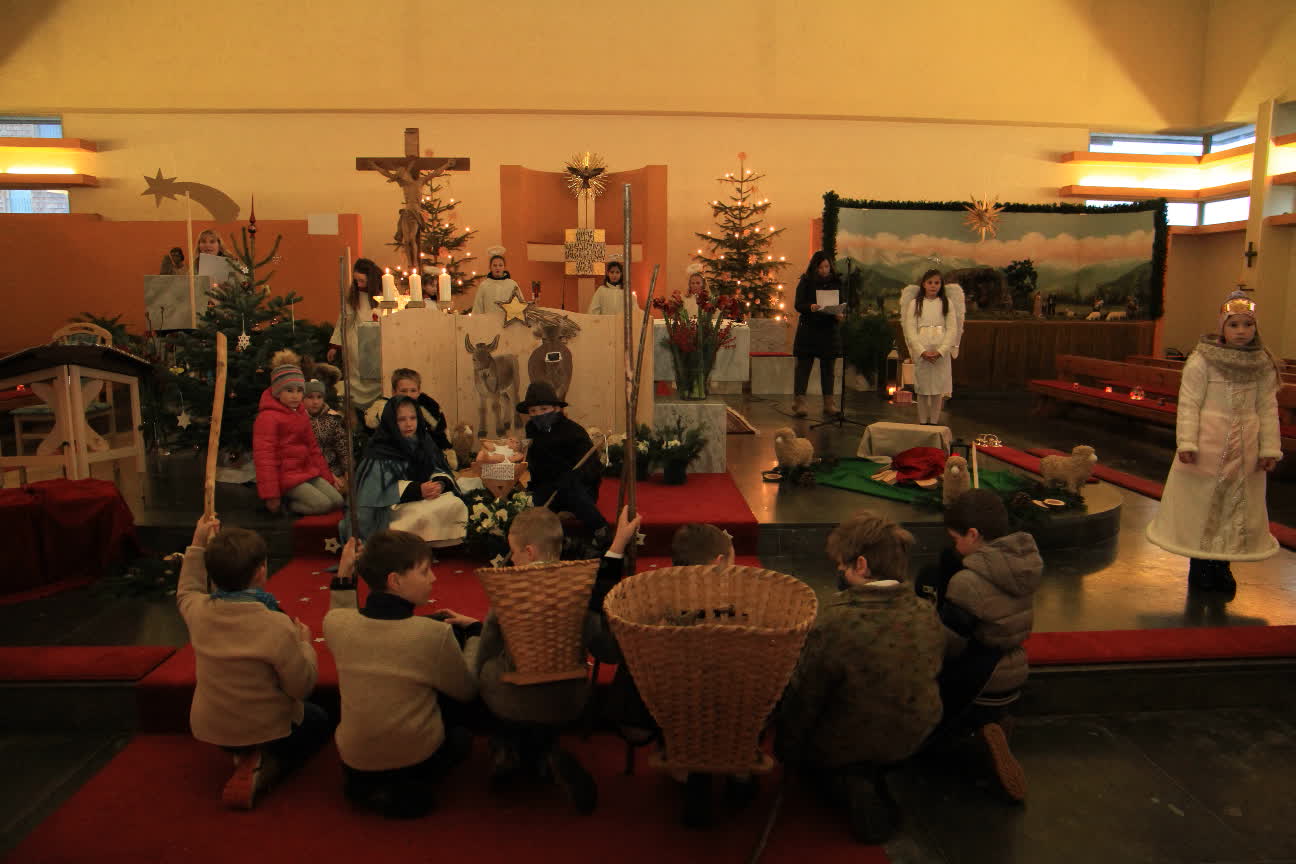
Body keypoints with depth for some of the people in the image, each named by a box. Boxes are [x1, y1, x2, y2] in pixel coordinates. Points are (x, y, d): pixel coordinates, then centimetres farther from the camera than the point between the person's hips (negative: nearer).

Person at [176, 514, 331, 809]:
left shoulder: (198, 610, -15)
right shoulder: (278, 626, -30)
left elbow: (186, 591, 13)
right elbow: (302, 687, -21)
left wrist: (198, 545, 13)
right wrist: (304, 644, -5)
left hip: (209, 728, 6)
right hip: (266, 729, -6)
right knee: (320, 721, 26)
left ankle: (244, 755, 7)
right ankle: (262, 771, -1)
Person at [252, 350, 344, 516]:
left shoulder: (301, 414, 15)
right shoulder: (267, 417, -14)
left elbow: (312, 447, 22)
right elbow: (264, 457, -18)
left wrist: (328, 476, 20)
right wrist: (271, 495, -20)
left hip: (307, 471, 9)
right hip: (285, 476, -9)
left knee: (337, 501, -3)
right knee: (322, 504, -21)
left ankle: (291, 501, 7)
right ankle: (283, 505, -2)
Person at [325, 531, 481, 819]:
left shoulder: (335, 623, -15)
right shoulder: (434, 633, -27)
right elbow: (467, 690, -8)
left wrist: (343, 577, 5)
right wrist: (473, 630, 4)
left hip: (354, 762, 4)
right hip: (418, 760, -4)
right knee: (460, 737, 28)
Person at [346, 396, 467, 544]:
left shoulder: (424, 441, 9)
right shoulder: (381, 451, -10)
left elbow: (440, 471, 5)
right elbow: (384, 487, -17)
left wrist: (440, 484, -19)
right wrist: (417, 489, -27)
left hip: (426, 494, 6)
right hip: (394, 503, -6)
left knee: (456, 504, -19)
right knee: (425, 514, -34)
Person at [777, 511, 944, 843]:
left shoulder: (835, 623, -32)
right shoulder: (927, 614, -16)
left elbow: (804, 698, -20)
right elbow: (925, 677, 2)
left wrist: (788, 753, -1)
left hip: (843, 747, -7)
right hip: (910, 739, 7)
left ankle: (848, 786, 1)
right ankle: (870, 780, 14)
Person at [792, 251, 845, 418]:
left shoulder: (836, 283, 8)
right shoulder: (805, 282, 0)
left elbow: (842, 304, 8)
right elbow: (798, 304, -6)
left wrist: (840, 315, -14)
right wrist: (810, 307, -27)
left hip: (830, 331, 3)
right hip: (808, 330, -2)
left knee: (828, 367, 6)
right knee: (803, 366, -3)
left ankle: (829, 404, 10)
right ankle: (799, 402, -1)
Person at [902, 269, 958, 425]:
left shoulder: (947, 303, 7)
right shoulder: (914, 304, 5)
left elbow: (952, 329, 0)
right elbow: (910, 329, -2)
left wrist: (940, 351, -12)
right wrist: (922, 351, -13)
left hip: (941, 352, 0)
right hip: (921, 352, 0)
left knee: (938, 389, 2)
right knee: (922, 389, 3)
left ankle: (934, 422, 9)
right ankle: (923, 422, 11)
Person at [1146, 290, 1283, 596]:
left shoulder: (1263, 364, 5)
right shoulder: (1201, 360, -8)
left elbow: (1268, 408, 6)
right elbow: (1189, 404, -9)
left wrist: (1270, 449, 3)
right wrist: (1187, 443, -16)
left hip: (1245, 446, 4)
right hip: (1208, 443, -4)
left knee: (1238, 505, 10)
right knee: (1202, 501, 4)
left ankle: (1222, 565, 24)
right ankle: (1199, 564, 19)